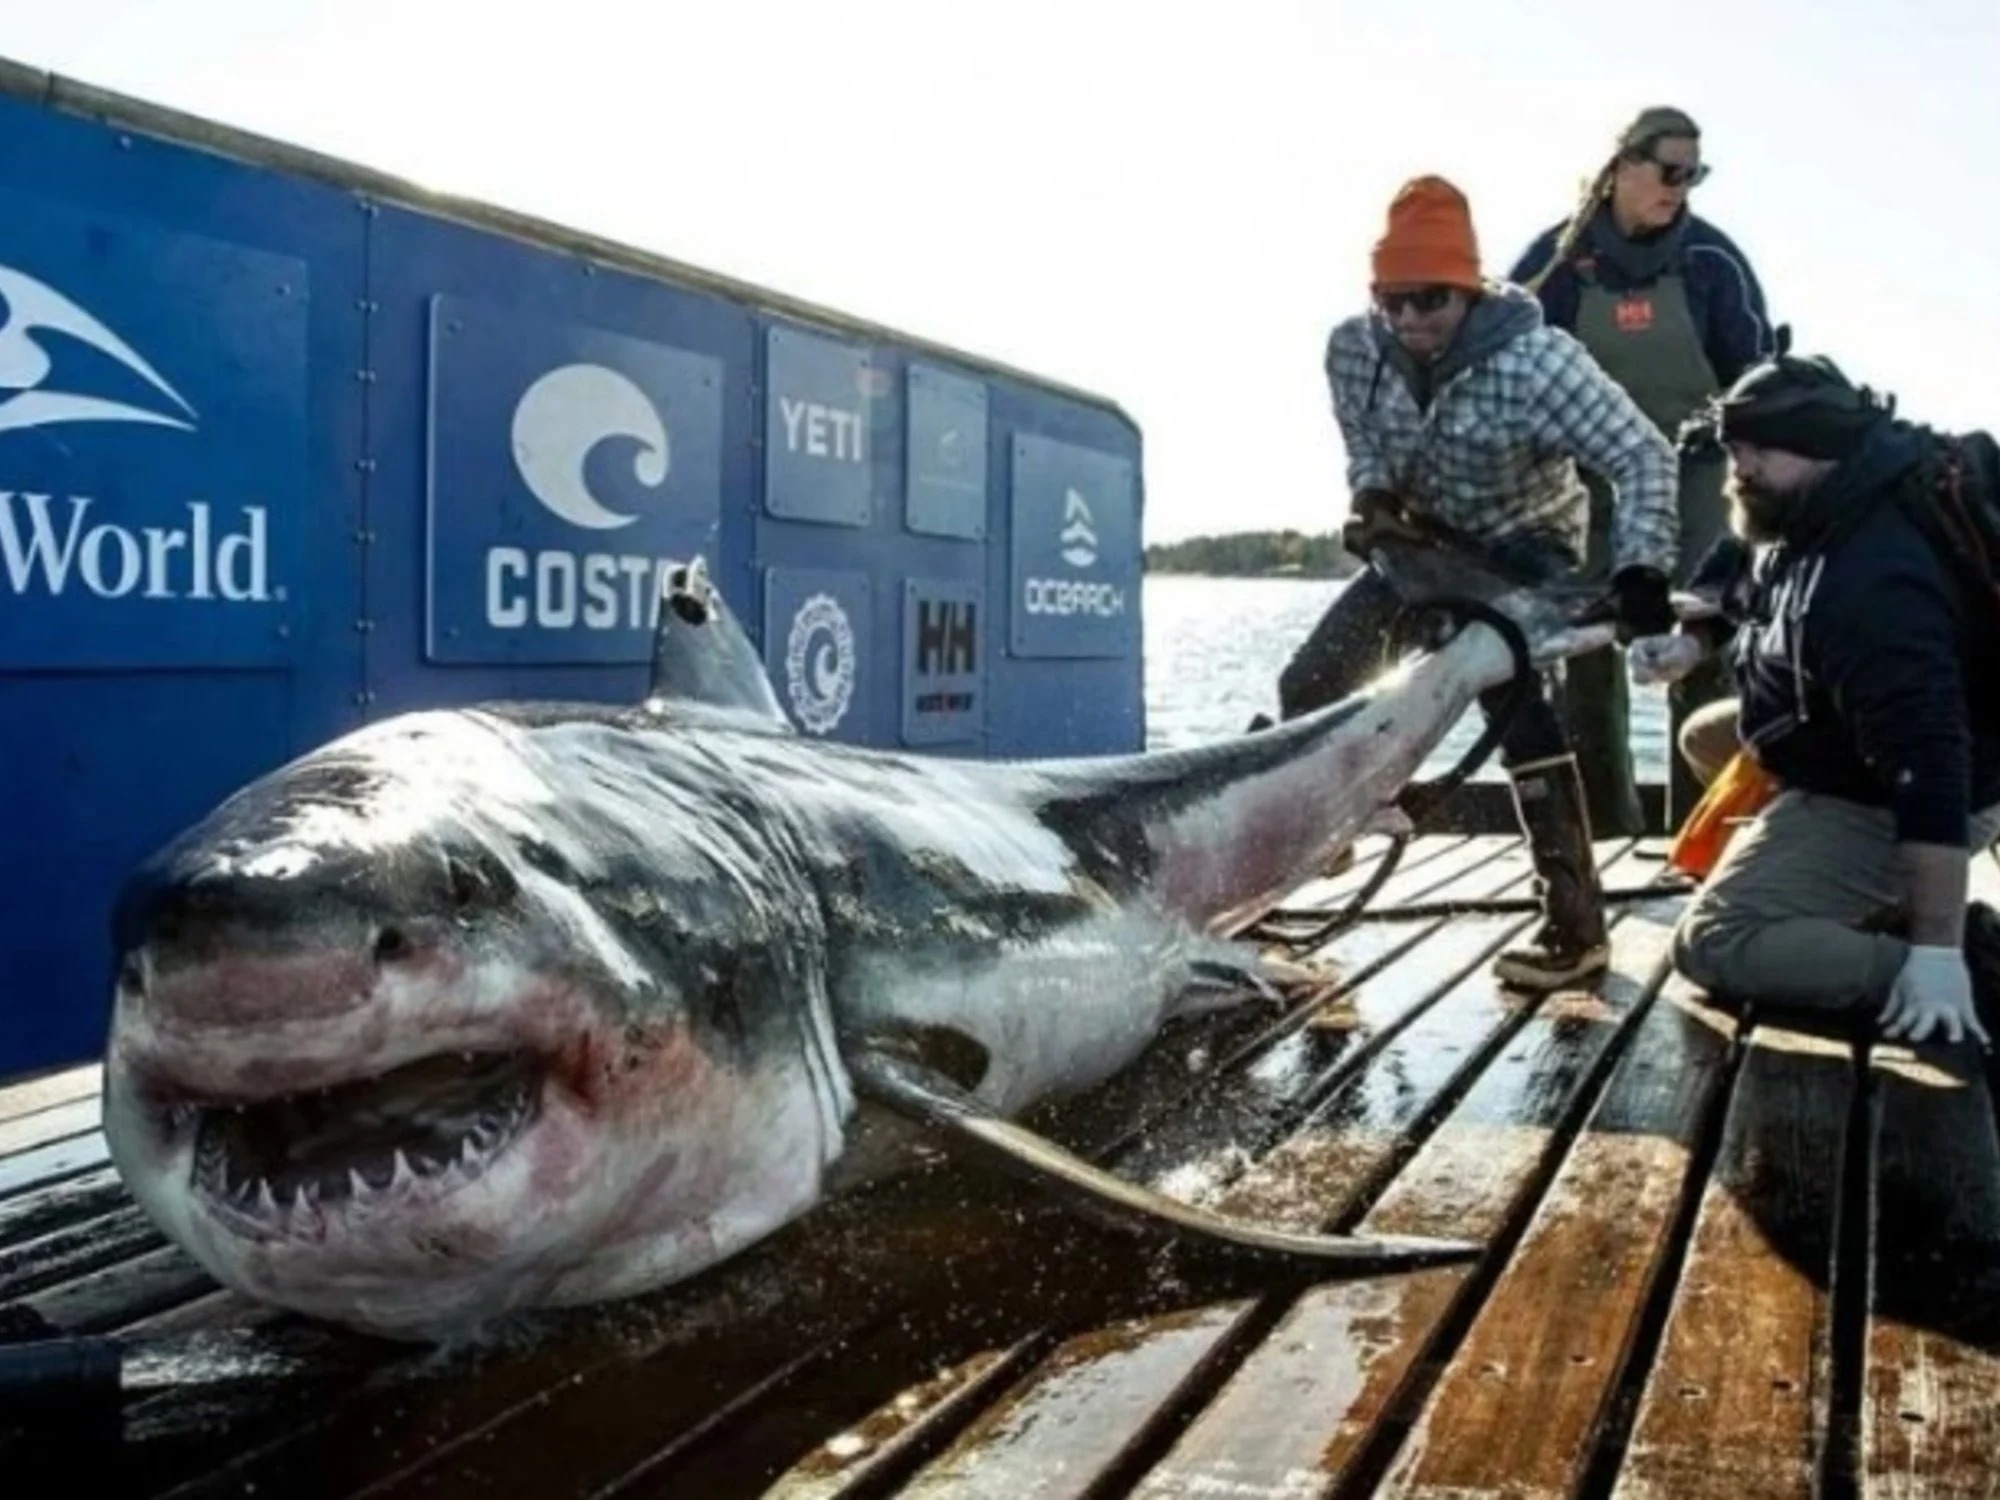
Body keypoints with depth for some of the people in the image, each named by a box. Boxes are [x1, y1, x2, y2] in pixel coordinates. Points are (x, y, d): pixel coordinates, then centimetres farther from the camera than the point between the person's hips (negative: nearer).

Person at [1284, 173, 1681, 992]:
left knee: (1513, 698, -29)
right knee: (1308, 686, 1)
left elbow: (1644, 456, -31)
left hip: (1523, 548, -5)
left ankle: (1576, 924, -24)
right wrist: (1373, 495, -18)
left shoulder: (1534, 360, -32)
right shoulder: (1354, 348, -18)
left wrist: (1641, 568, -44)